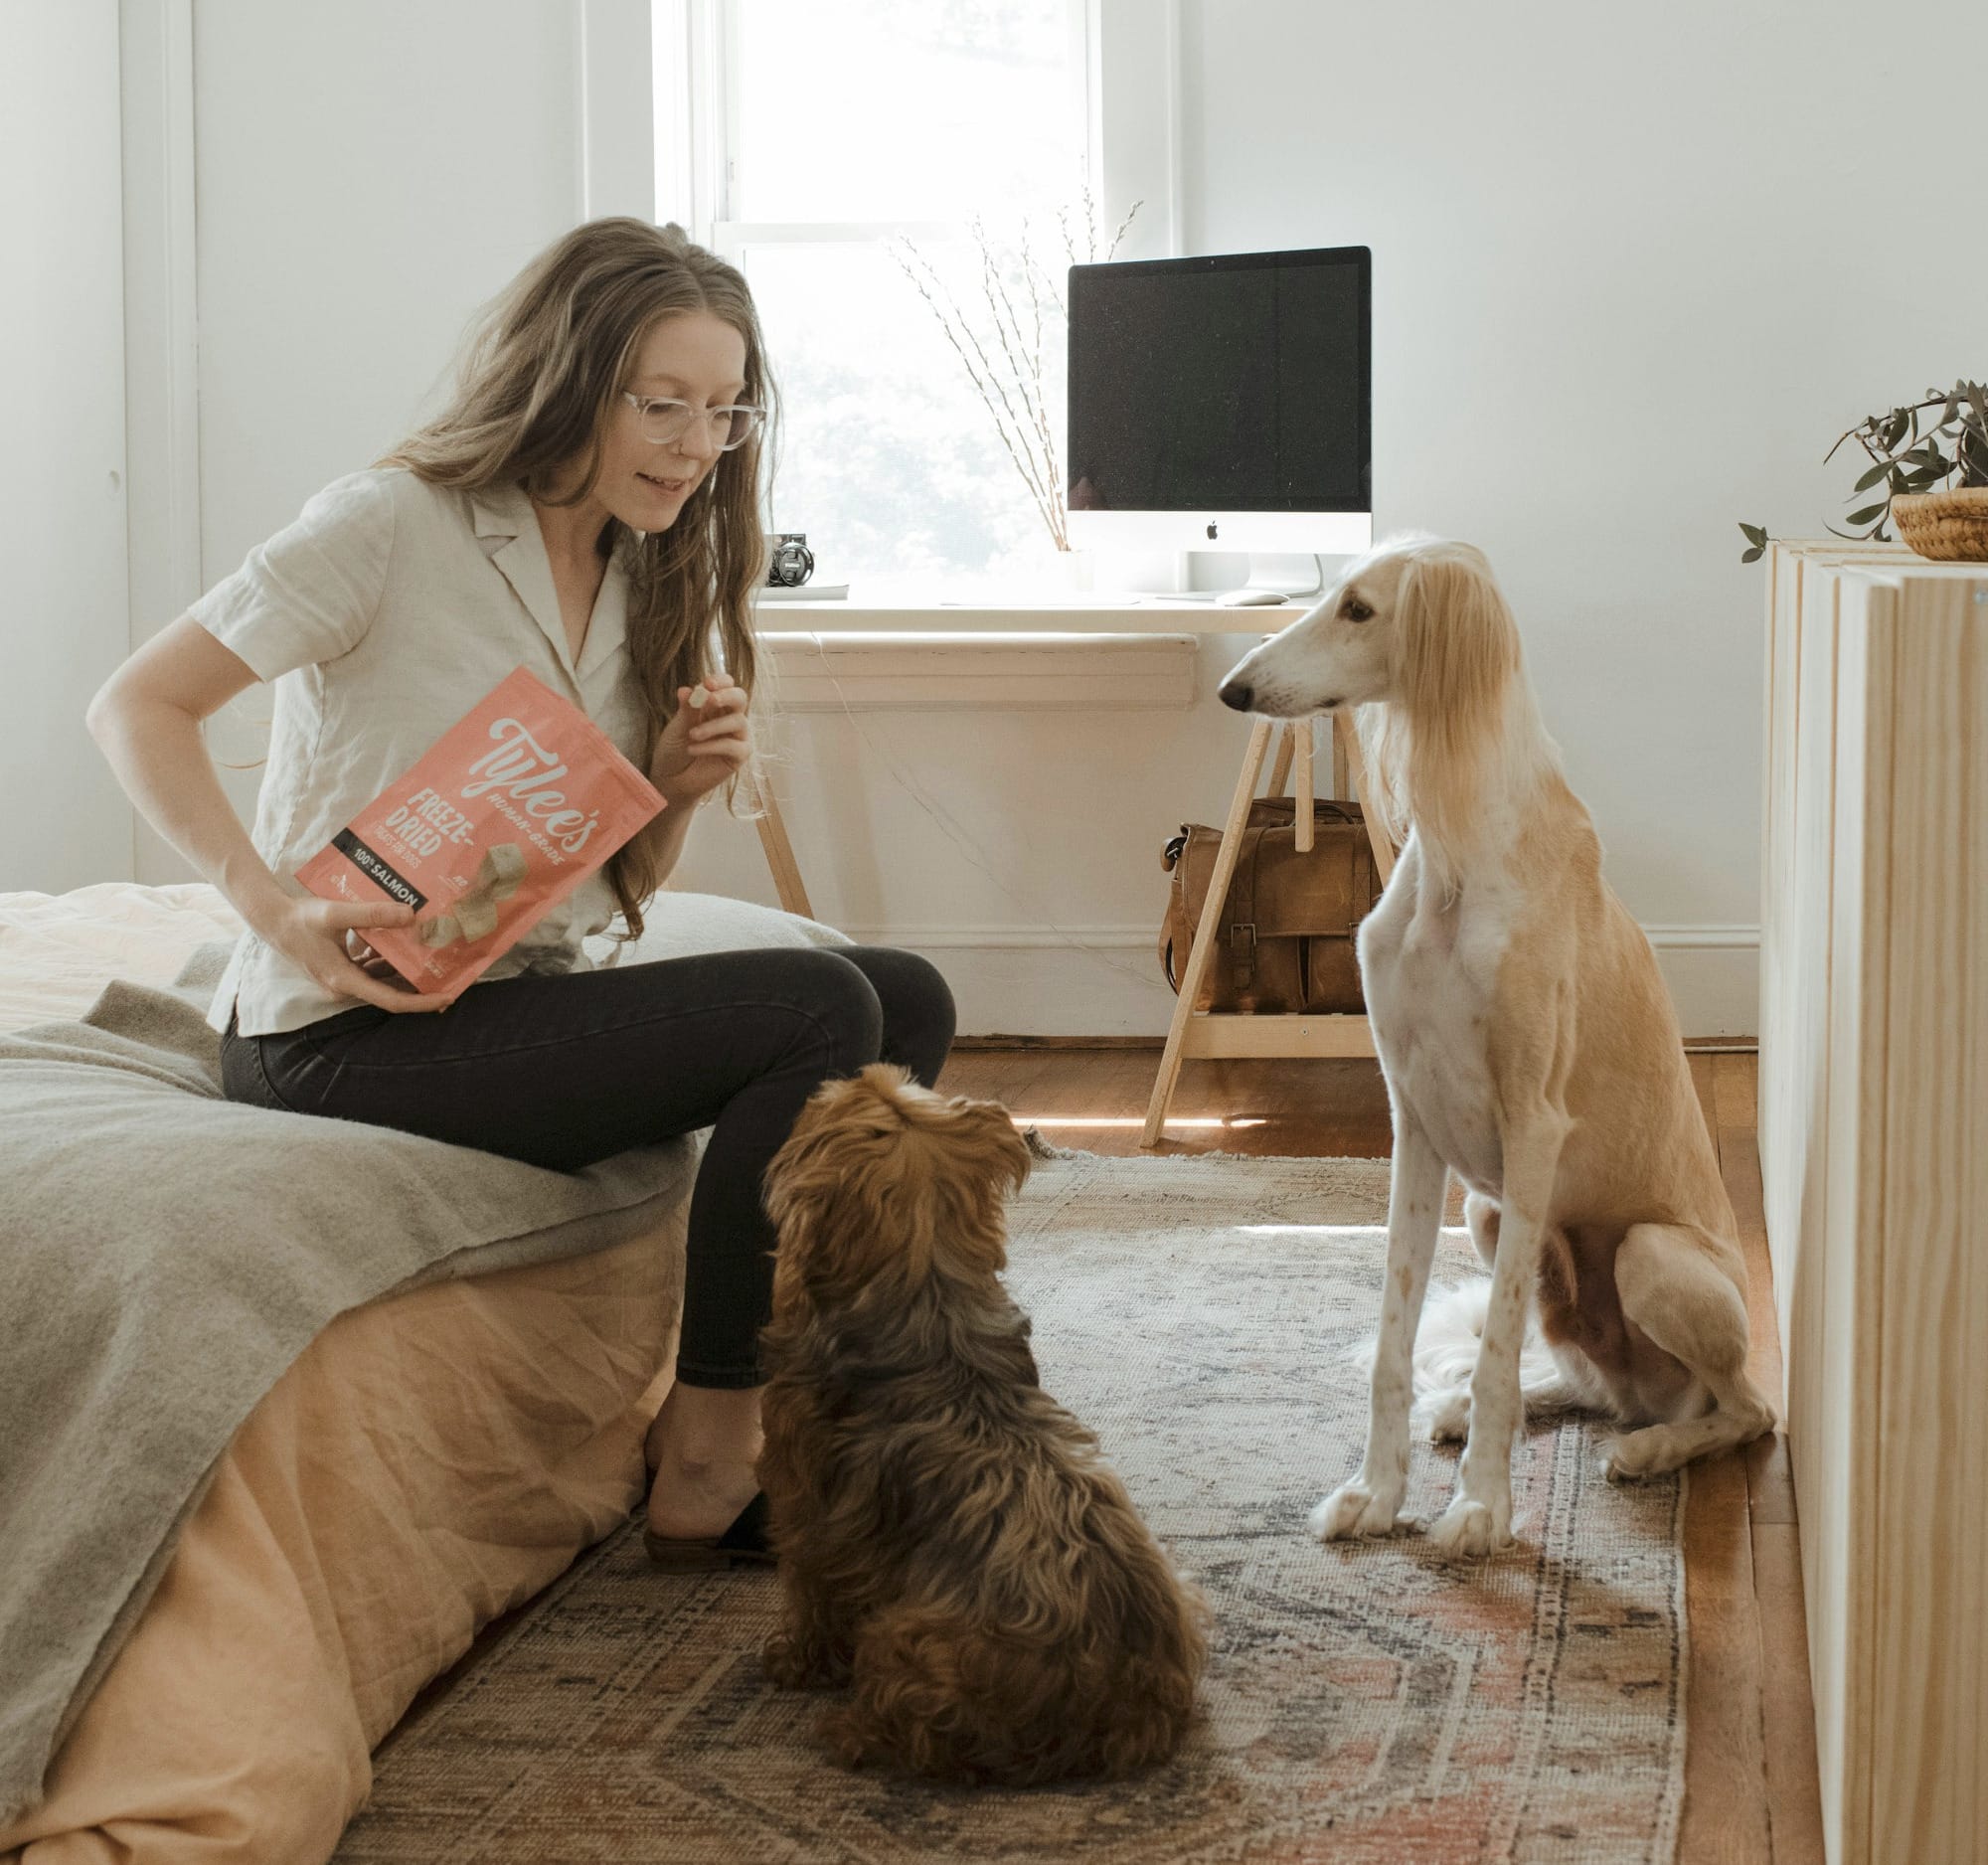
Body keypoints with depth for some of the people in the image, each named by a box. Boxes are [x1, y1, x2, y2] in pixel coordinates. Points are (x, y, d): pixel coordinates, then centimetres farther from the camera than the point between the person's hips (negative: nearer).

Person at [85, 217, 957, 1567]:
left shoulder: (646, 583, 13)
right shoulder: (396, 523, -11)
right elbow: (138, 708, -13)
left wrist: (681, 789, -5)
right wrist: (275, 906, -24)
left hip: (522, 990, 9)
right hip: (349, 1032, -8)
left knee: (910, 999, -1)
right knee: (818, 1009, -21)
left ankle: (786, 1406, 1)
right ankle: (704, 1460, -13)